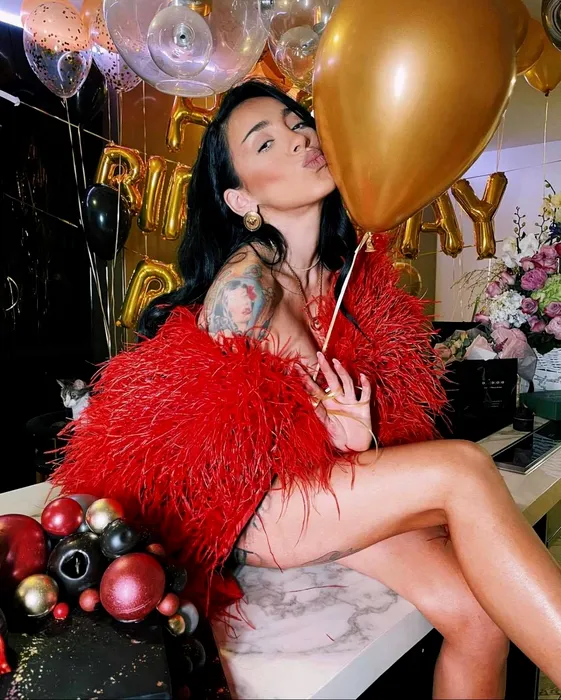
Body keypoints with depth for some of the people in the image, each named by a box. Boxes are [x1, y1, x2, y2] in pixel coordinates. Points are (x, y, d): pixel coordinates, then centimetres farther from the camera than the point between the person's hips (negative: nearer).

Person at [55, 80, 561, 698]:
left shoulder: (346, 265, 2)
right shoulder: (246, 284, -20)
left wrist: (357, 438, -7)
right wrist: (344, 440, -14)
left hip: (334, 483, 6)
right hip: (242, 507, -6)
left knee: (474, 612, -14)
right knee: (463, 470, -24)